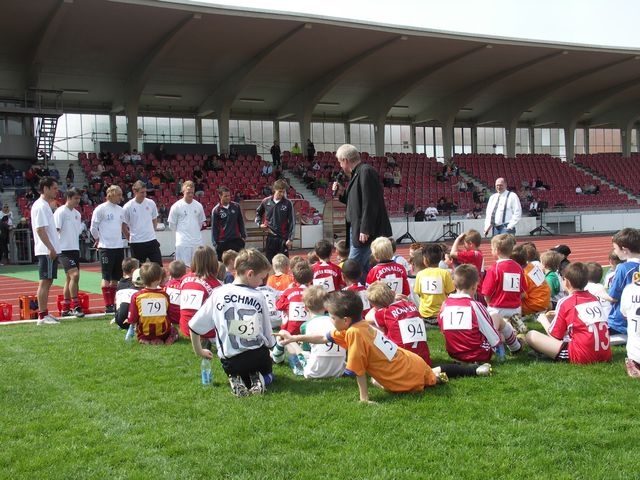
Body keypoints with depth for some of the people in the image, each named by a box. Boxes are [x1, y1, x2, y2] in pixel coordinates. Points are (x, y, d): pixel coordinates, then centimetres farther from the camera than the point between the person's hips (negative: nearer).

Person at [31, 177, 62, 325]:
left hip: (50, 250, 10)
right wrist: (51, 248, -23)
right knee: (45, 281, -8)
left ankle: (44, 313, 19)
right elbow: (40, 229, -20)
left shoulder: (45, 205, 17)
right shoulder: (41, 206, -14)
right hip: (47, 251, -10)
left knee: (47, 282, 13)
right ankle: (42, 316, -6)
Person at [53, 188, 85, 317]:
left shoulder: (77, 213, 15)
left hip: (75, 249, 8)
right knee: (74, 275, -19)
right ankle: (75, 306, -15)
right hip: (64, 249, -8)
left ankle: (66, 309, 17)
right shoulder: (61, 212, -9)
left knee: (70, 278, 10)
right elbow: (55, 230, -14)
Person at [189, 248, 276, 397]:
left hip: (230, 361, 1)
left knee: (235, 373, 35)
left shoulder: (218, 294, -4)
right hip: (258, 356, -1)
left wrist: (199, 351, 18)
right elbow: (268, 336, -1)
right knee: (266, 374, 33)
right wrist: (271, 344, 22)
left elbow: (194, 326, 2)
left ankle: (236, 381, 0)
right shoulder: (259, 297, -7)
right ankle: (259, 379, -1)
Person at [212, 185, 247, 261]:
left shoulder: (236, 206, 4)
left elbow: (241, 223, 12)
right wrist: (215, 243, -2)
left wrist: (243, 236, 7)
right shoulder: (216, 210, -3)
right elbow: (214, 228, 1)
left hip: (236, 240, 2)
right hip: (222, 242, -2)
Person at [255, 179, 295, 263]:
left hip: (283, 237, -2)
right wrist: (260, 223, 6)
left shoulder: (288, 203, -6)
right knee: (269, 260, 8)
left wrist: (290, 238, -8)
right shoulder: (266, 201, 1)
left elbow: (292, 222, -4)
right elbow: (258, 212, 21)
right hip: (270, 236, 2)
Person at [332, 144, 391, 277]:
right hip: (358, 230, 10)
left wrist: (365, 230, -22)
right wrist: (342, 193, 10)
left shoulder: (366, 172, -14)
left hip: (366, 232, -10)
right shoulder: (358, 173, 15)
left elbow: (370, 203, -20)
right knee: (364, 269, 10)